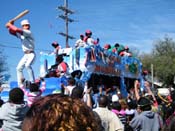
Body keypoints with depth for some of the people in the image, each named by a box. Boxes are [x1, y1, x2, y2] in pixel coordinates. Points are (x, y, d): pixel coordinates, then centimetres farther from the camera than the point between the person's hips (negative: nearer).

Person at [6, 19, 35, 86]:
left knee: (27, 65, -32)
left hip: (31, 54, -9)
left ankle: (33, 82, -32)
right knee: (19, 68, 5)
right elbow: (11, 32, 14)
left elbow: (17, 30, -22)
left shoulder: (28, 32, -11)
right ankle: (20, 85, 12)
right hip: (25, 55, 9)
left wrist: (10, 25, -10)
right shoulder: (21, 34, 14)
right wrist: (10, 25, -2)